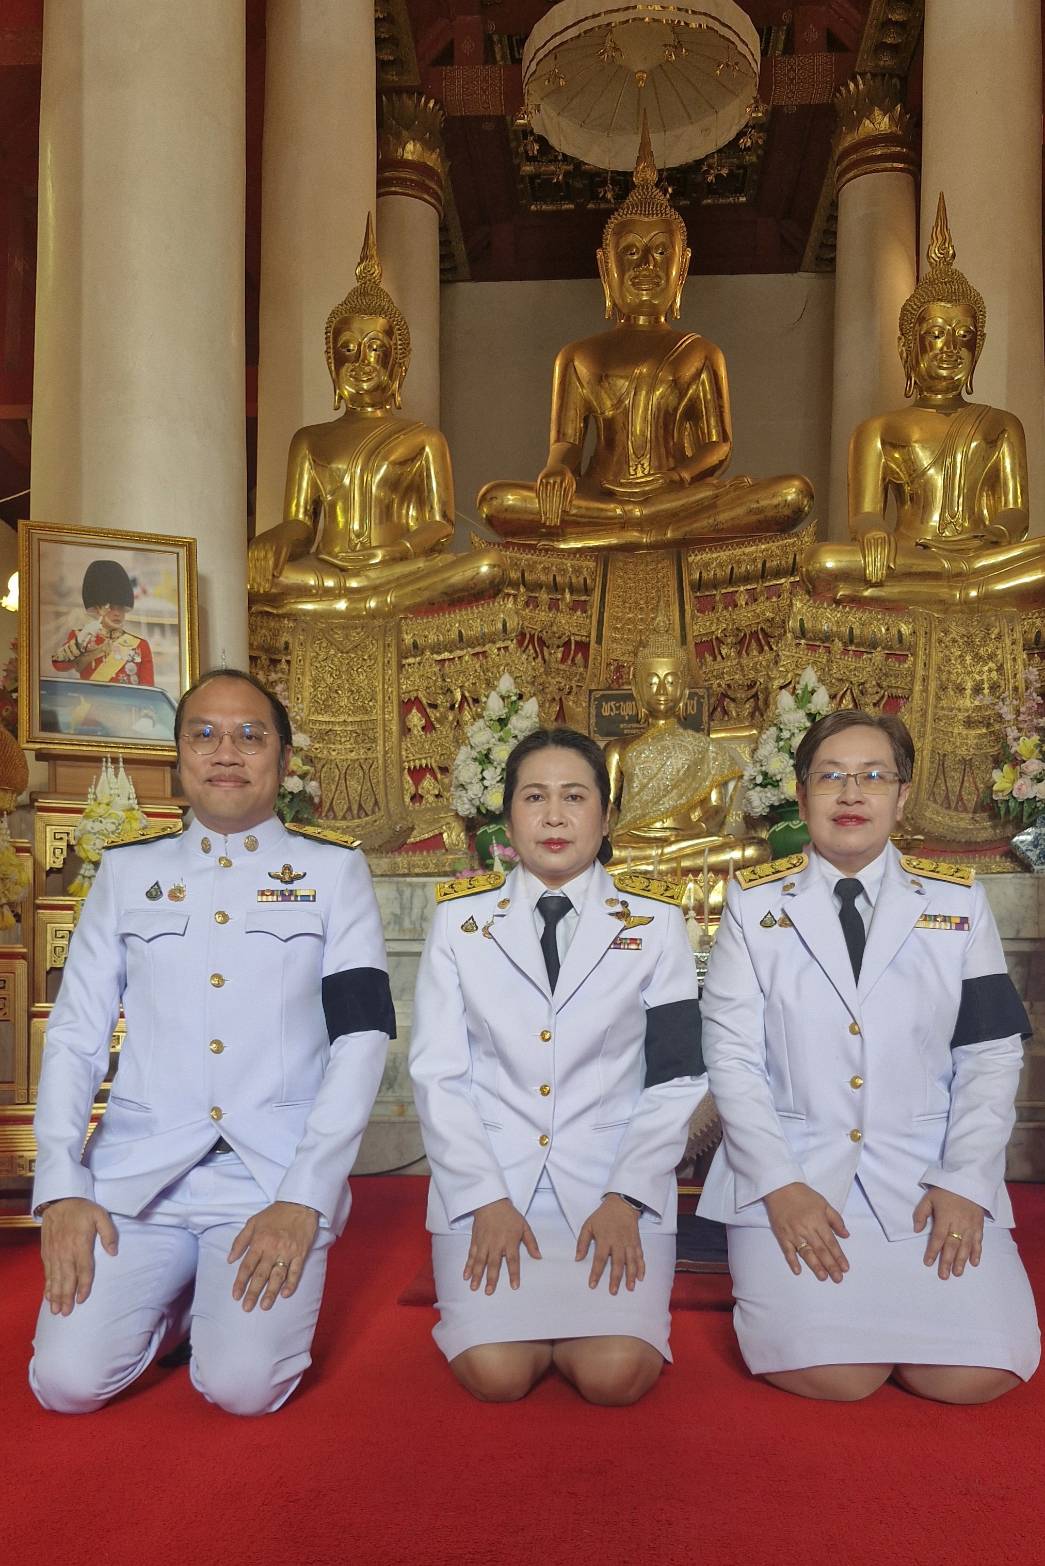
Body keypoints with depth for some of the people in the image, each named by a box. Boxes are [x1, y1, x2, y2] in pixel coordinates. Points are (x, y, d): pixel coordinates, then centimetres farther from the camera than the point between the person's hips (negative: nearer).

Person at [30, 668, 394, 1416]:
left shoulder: (335, 871, 2)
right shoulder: (126, 872, 10)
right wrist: (62, 1189, -5)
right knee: (68, 1381, -12)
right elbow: (75, 1037, 7)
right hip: (136, 1171, 2)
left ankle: (233, 1293, 15)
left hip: (276, 1174, -2)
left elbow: (362, 1038, -5)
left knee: (243, 1385, -18)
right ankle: (177, 1298, 18)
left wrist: (303, 1199, -14)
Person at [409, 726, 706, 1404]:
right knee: (494, 1372, -18)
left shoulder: (655, 919, 3)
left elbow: (677, 1077, 2)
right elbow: (438, 1074, 1)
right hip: (486, 1181, 1)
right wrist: (485, 1199, -9)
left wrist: (627, 1198, -9)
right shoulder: (461, 916, 3)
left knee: (616, 1374, -19)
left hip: (616, 1180, 0)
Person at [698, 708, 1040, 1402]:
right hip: (793, 1173, -2)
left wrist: (965, 1182, -7)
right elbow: (731, 1057, -2)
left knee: (972, 1376, -15)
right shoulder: (755, 902, 2)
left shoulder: (958, 901, 6)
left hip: (929, 1175, 2)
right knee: (831, 1374, -19)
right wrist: (778, 1186, -12)